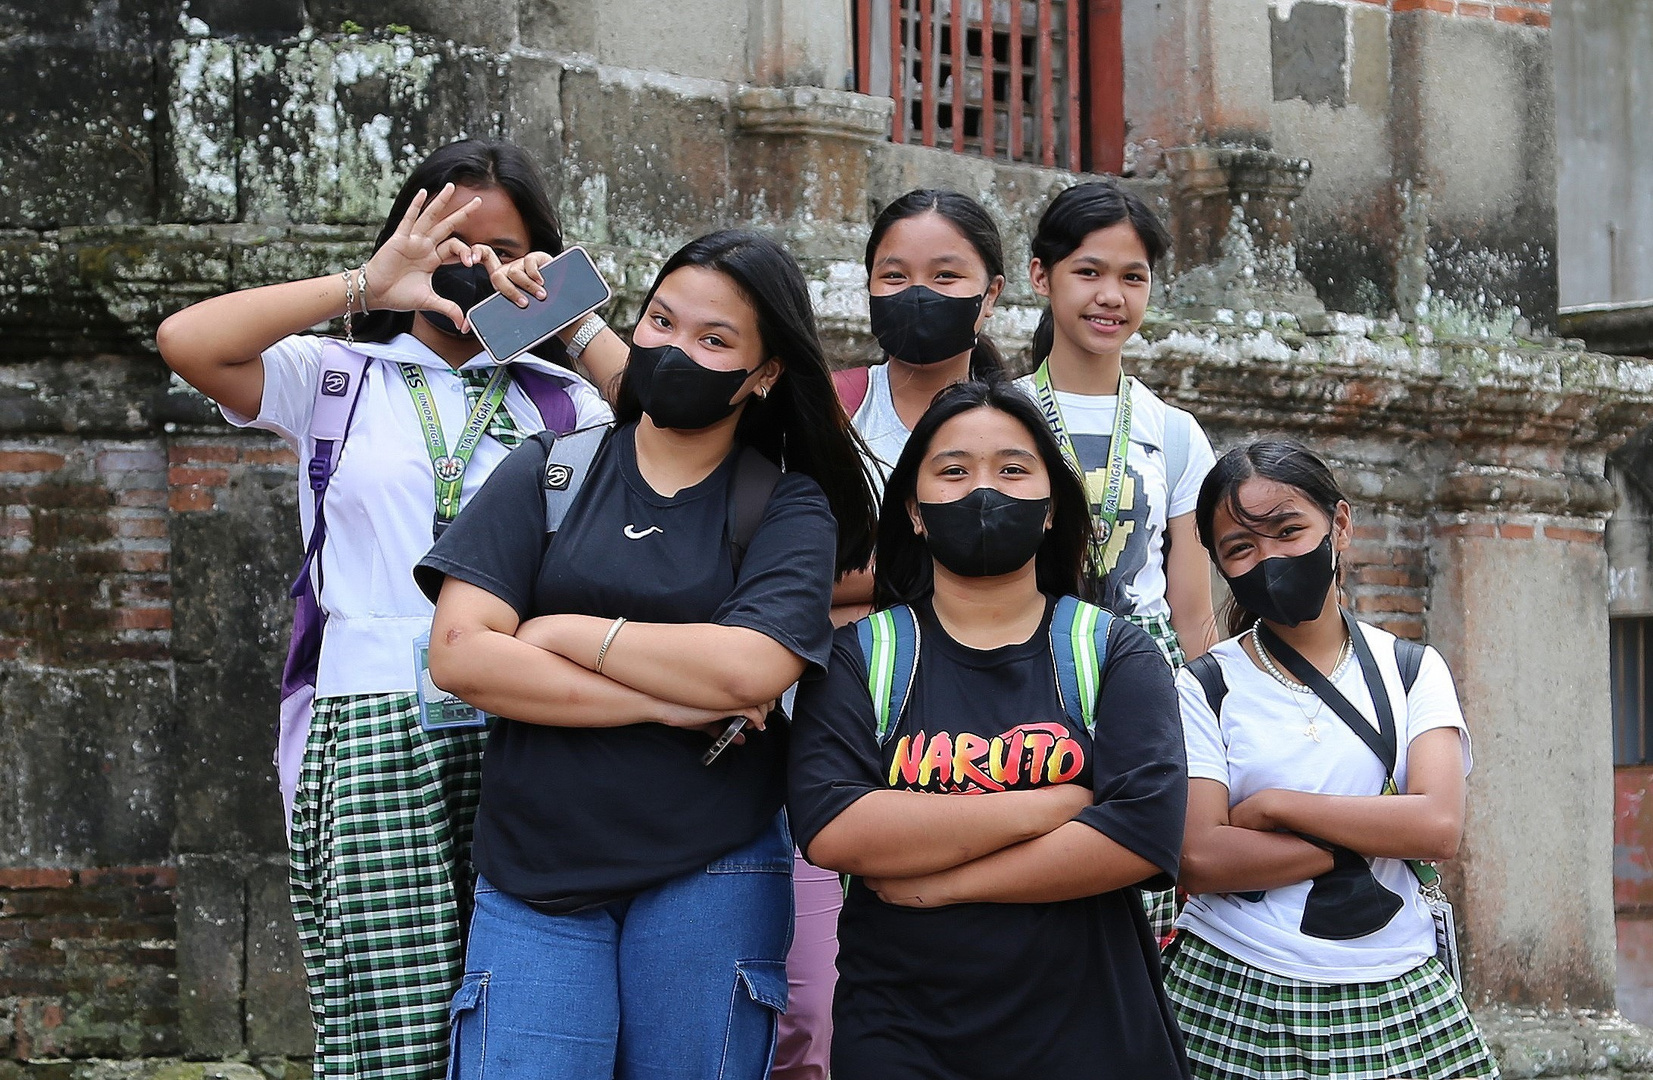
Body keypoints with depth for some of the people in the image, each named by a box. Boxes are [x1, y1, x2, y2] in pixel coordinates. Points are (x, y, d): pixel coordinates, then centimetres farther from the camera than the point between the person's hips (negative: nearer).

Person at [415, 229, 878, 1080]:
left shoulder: (788, 508, 3)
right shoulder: (546, 475, 6)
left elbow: (750, 667, -16)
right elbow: (458, 655, -7)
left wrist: (567, 633, -8)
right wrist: (669, 704, -12)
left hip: (709, 882, -1)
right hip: (532, 882, 1)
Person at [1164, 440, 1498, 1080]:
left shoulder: (1412, 670, 5)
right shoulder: (1205, 689, 0)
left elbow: (1439, 826, -10)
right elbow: (1199, 860, -12)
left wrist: (1274, 805, -12)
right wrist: (1373, 835, -12)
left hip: (1393, 1002, 1)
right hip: (1236, 997, -1)